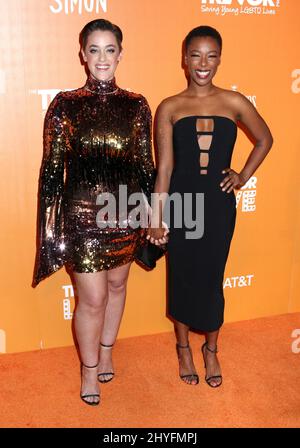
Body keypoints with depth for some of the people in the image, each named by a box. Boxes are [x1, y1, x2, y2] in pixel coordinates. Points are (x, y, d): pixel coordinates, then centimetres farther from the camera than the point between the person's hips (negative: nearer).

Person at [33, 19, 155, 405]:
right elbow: (51, 170, -4)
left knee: (116, 285, 18)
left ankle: (106, 351, 43)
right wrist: (51, 227, -6)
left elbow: (146, 165, 6)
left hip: (126, 215, 3)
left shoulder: (136, 105, 1)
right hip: (82, 217, -3)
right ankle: (89, 368, 30)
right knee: (92, 299, 4)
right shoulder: (65, 105, -5)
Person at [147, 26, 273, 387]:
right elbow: (164, 168, -5)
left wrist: (244, 176, 6)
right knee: (181, 278, 12)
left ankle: (211, 350, 34)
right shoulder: (169, 108, -3)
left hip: (218, 204, 1)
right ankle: (184, 349, 34)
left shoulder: (234, 102, 0)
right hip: (181, 202, 0)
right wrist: (156, 218, -8)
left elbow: (265, 140, 15)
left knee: (212, 278, 10)